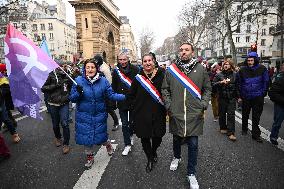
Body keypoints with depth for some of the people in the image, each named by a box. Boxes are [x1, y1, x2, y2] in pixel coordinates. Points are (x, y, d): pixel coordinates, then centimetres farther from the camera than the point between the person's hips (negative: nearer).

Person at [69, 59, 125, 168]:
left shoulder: (103, 81, -6)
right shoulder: (78, 80, -7)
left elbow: (111, 95, -8)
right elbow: (72, 98, -5)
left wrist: (125, 97, -21)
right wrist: (78, 93, -27)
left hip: (99, 115, 0)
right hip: (84, 116, 1)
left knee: (100, 136, 9)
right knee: (86, 137, 11)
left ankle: (108, 144, 46)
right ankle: (89, 157, 37)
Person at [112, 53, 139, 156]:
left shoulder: (135, 70, -6)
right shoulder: (116, 71, 1)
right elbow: (114, 87, 6)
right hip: (121, 102, 1)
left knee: (132, 121, 15)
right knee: (124, 124, 5)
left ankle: (131, 135, 44)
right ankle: (127, 145, 16)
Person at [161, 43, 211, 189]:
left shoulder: (201, 69, 1)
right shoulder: (171, 70, 1)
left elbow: (207, 89, 7)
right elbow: (165, 89, 6)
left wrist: (203, 105, -5)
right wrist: (169, 105, -3)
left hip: (194, 114, -1)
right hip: (175, 113, 1)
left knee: (193, 144, 6)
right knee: (176, 139, 20)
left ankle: (191, 174, 24)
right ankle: (176, 157, 51)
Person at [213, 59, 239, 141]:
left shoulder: (234, 75, 5)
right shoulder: (219, 75, 3)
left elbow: (237, 86, 8)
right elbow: (213, 84, -3)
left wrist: (238, 96, 6)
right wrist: (221, 82, -18)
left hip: (232, 98, 0)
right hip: (222, 98, 0)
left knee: (231, 115, -4)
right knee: (222, 113, 10)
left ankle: (231, 133, -1)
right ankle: (223, 128, 31)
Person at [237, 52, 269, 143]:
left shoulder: (262, 69, -2)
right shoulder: (242, 70, 0)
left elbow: (266, 82, 4)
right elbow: (239, 83, 6)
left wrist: (263, 94, 0)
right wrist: (240, 95, 6)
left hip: (258, 97, -1)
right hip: (246, 97, 1)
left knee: (256, 117, 2)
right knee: (245, 114, 15)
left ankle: (255, 134, 12)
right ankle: (244, 129, 35)